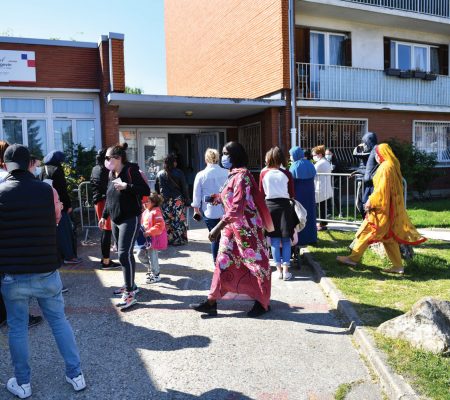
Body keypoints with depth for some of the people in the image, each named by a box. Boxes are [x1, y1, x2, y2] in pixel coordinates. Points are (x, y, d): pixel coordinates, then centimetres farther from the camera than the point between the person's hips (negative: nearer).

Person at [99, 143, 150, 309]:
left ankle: (130, 294, -7)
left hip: (130, 219, -8)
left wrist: (126, 186, -28)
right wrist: (104, 216, 20)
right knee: (124, 253, 13)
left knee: (124, 254, -12)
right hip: (115, 220, 8)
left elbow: (146, 190, -20)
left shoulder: (130, 170, -12)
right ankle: (130, 285, 27)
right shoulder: (111, 174, 11)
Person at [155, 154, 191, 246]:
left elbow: (156, 189, 10)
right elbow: (184, 188, -3)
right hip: (177, 200, -3)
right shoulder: (179, 173, -4)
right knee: (179, 221, 2)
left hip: (164, 201, 3)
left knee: (166, 221, 7)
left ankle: (167, 239, 11)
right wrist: (187, 200, 3)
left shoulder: (159, 174, 6)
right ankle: (179, 240, 5)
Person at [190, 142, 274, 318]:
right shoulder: (233, 175, 9)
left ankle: (262, 303, 21)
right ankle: (211, 302, 16)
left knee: (255, 263, 5)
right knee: (223, 262, 9)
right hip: (232, 227, 9)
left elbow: (237, 207, -27)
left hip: (246, 227, -9)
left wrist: (218, 227, -30)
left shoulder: (241, 175, -19)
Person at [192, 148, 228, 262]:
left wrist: (196, 208, 15)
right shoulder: (227, 173, -6)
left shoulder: (201, 175, -6)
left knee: (215, 238, 9)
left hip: (210, 212, 0)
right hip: (226, 211, 0)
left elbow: (197, 194, 2)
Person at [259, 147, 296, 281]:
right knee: (286, 240, 6)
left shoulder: (263, 173, -1)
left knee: (274, 240, 7)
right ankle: (286, 270, 2)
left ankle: (279, 269, 9)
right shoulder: (286, 174, -2)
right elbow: (292, 194, 3)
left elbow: (261, 193, 4)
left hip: (270, 205, 0)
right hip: (284, 205, 0)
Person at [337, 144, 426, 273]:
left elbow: (381, 189, -21)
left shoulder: (385, 167, -15)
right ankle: (398, 266, 11)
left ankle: (353, 258, 7)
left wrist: (371, 201, -13)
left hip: (382, 207, -9)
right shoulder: (392, 165, 13)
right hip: (391, 207, 9)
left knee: (367, 231, -1)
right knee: (389, 236, 10)